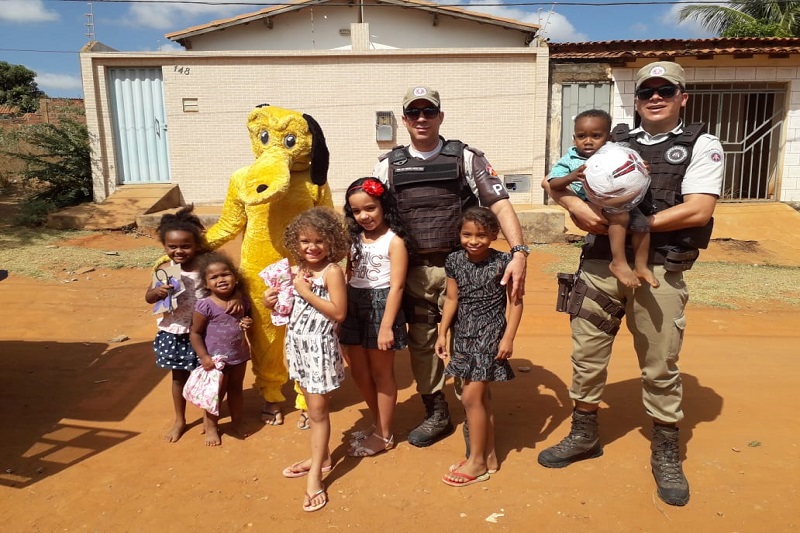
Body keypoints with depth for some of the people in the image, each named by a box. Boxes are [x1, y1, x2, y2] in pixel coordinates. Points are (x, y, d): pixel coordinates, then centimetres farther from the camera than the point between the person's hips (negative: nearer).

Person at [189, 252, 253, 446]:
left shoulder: (242, 300, -6)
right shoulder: (205, 305, -19)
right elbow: (195, 333, -12)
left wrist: (248, 323, -10)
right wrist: (203, 357, -18)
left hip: (239, 355, 5)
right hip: (216, 358, -4)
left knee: (237, 389, 20)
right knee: (216, 393, 9)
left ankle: (237, 422, 40)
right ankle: (210, 426, 31)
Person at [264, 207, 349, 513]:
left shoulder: (332, 271, -15)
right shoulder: (297, 271, 6)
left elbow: (339, 313, -22)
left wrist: (306, 292, -21)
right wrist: (272, 302, -4)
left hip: (319, 346, -7)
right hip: (298, 344, 7)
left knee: (318, 410, 2)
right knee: (313, 407, 18)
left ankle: (315, 474, 12)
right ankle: (321, 457, 34)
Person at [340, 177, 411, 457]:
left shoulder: (394, 240, -11)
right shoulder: (355, 237, 10)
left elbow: (396, 286, -15)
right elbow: (349, 276, 10)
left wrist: (386, 326, -20)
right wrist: (342, 312, 6)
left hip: (380, 306, -7)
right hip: (354, 307, 7)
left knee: (381, 374, 6)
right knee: (358, 372, 14)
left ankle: (384, 435, 23)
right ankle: (378, 424, 34)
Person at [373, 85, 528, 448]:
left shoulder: (465, 157, 1)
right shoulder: (388, 165, 9)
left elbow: (500, 204, -7)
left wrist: (519, 253, -20)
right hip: (412, 271, 3)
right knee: (421, 345, 11)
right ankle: (436, 415, 29)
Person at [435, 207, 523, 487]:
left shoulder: (503, 261, -11)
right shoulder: (455, 261, 1)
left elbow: (515, 302, -7)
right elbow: (451, 299, 6)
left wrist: (508, 337, -11)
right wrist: (442, 333, 5)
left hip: (490, 334, -5)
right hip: (464, 334, 5)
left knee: (471, 396, -7)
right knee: (481, 395, 13)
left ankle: (476, 462, 10)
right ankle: (489, 456, 26)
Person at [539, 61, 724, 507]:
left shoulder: (701, 145, 3)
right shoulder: (614, 142, 13)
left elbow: (698, 211, -10)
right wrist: (577, 207, -8)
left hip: (658, 272, -3)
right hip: (600, 265, 4)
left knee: (660, 368, 6)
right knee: (587, 356, 10)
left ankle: (667, 454, 27)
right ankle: (585, 436, 30)